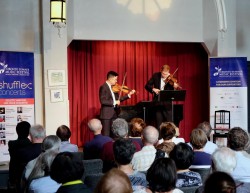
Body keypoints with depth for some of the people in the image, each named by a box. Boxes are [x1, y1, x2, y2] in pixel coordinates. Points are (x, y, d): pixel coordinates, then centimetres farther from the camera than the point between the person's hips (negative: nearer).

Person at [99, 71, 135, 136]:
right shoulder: (103, 87, -12)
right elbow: (103, 101, -22)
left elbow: (118, 99, 15)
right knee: (106, 134, -5)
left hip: (114, 114, 8)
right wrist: (114, 102, -19)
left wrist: (129, 95, 9)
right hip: (106, 114, -8)